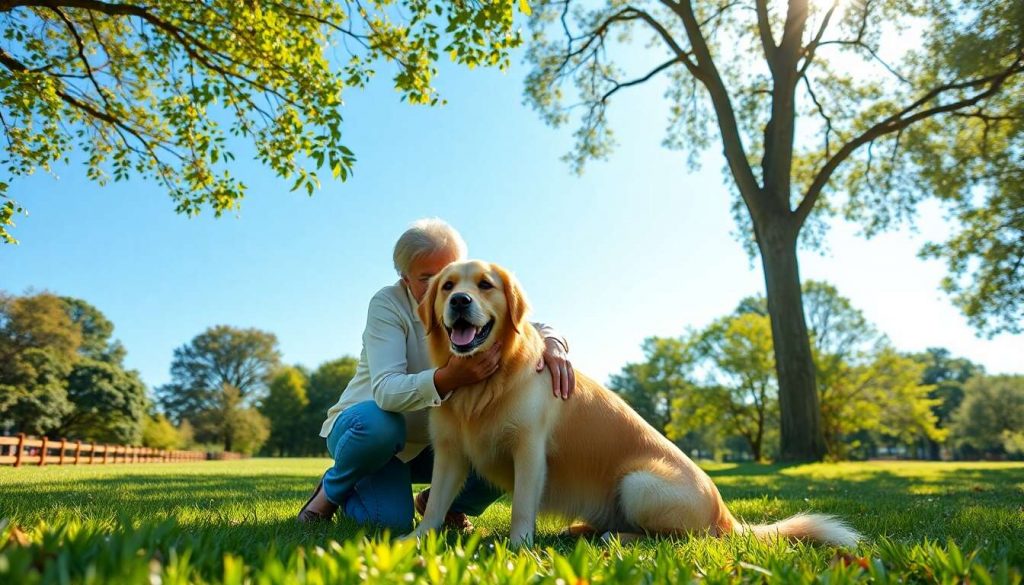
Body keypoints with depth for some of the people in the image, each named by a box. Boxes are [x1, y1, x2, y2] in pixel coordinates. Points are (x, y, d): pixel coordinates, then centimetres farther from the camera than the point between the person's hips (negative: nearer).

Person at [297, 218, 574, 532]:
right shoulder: (387, 304, -21)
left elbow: (530, 327, -16)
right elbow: (386, 392, -34)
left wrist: (550, 342, -42)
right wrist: (449, 378, -54)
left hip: (431, 442, 5)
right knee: (391, 520, -35)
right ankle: (333, 489, -1)